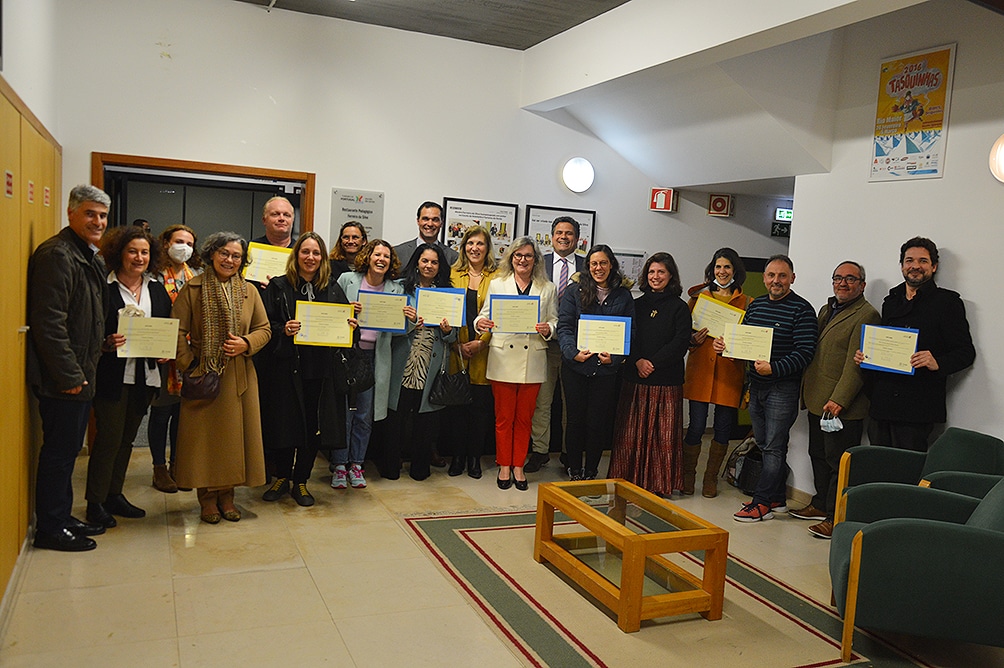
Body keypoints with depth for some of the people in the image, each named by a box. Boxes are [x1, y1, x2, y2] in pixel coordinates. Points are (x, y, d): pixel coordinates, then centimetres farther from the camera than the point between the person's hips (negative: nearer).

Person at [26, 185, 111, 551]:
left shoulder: (90, 258, 15)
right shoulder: (56, 254, -16)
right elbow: (48, 322, -23)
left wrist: (84, 370, 16)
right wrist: (68, 375, -20)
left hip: (80, 375, 10)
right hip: (62, 379, -10)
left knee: (67, 451, 17)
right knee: (58, 452, 1)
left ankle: (62, 518, 30)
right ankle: (49, 529, 13)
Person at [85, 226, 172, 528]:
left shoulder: (157, 290, 11)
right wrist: (106, 344, -25)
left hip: (145, 376, 6)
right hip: (112, 375, -5)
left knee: (127, 437, 15)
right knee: (109, 437, -2)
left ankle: (114, 495, 27)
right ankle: (95, 502, 11)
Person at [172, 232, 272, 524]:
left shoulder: (249, 291, 9)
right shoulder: (192, 288, 0)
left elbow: (264, 329, 10)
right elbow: (177, 331, -3)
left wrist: (246, 343, -9)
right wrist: (188, 364, -10)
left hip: (239, 378, 3)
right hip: (202, 376, -2)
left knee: (234, 433, 6)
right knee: (204, 435, 2)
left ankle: (227, 495, 19)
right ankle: (208, 498, 15)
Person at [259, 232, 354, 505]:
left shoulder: (333, 289, 10)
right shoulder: (278, 287, 1)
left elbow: (345, 323, 15)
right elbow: (265, 325, -2)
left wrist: (350, 326, -7)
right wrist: (283, 330, -21)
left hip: (320, 370, 2)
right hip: (287, 367, -2)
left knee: (313, 426, 6)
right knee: (285, 422, 4)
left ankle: (300, 482, 22)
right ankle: (282, 478, 25)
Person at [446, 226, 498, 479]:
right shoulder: (453, 274, 9)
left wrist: (480, 342, -11)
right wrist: (455, 342, -7)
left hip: (483, 355, -1)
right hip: (456, 352, 1)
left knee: (481, 406, 3)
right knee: (456, 405, 4)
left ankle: (474, 457, 17)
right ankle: (458, 455, 17)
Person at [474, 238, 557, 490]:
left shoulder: (548, 289, 9)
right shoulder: (497, 284, 8)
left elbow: (555, 322, 9)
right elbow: (486, 315, 6)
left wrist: (548, 329, -12)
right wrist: (480, 323, -16)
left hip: (533, 361, 1)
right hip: (503, 359, 0)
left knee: (524, 418, 7)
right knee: (503, 417, 5)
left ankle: (518, 466, 19)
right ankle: (504, 466, 17)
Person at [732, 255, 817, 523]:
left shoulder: (802, 309, -10)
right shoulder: (755, 305, 11)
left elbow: (805, 352, -17)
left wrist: (775, 368, -27)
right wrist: (725, 345, -3)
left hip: (783, 387, -7)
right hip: (756, 384, 7)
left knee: (773, 447, -1)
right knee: (765, 444, 14)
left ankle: (761, 503, 7)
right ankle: (777, 499, 26)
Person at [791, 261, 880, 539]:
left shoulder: (866, 315, -11)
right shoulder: (825, 310, 18)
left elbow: (855, 364, -19)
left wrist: (838, 400, -24)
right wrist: (806, 392, 17)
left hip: (843, 406, -9)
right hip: (817, 401, 9)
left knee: (838, 461, -2)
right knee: (818, 455, 18)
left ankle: (836, 518, 6)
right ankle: (821, 504, 32)